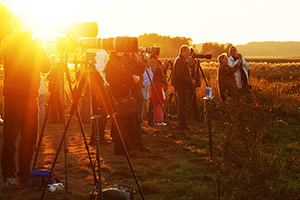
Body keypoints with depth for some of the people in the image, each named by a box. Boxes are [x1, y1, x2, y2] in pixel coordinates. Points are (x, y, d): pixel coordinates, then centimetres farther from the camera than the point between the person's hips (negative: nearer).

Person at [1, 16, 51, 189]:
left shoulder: (35, 44, 18)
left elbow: (46, 68, 10)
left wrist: (40, 50, -3)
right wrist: (36, 48, -11)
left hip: (31, 95, 5)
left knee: (29, 138, 4)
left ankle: (24, 174, 13)